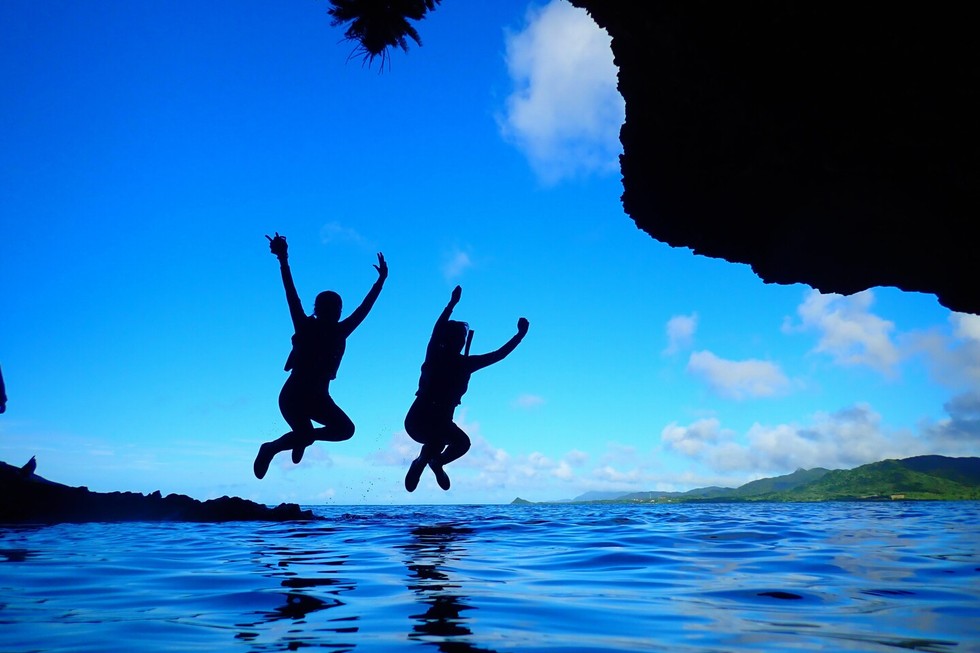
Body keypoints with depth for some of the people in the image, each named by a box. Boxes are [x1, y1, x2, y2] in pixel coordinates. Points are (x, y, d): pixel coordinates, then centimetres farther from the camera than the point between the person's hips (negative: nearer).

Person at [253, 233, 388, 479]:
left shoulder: (339, 332, 3)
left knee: (345, 428, -6)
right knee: (305, 434, -20)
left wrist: (381, 280, 11)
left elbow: (363, 309, 9)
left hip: (318, 396, 6)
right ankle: (269, 449, 9)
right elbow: (292, 297, -18)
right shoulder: (305, 327, -9)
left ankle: (304, 437, 16)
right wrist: (283, 260, -28)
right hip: (294, 394, -5)